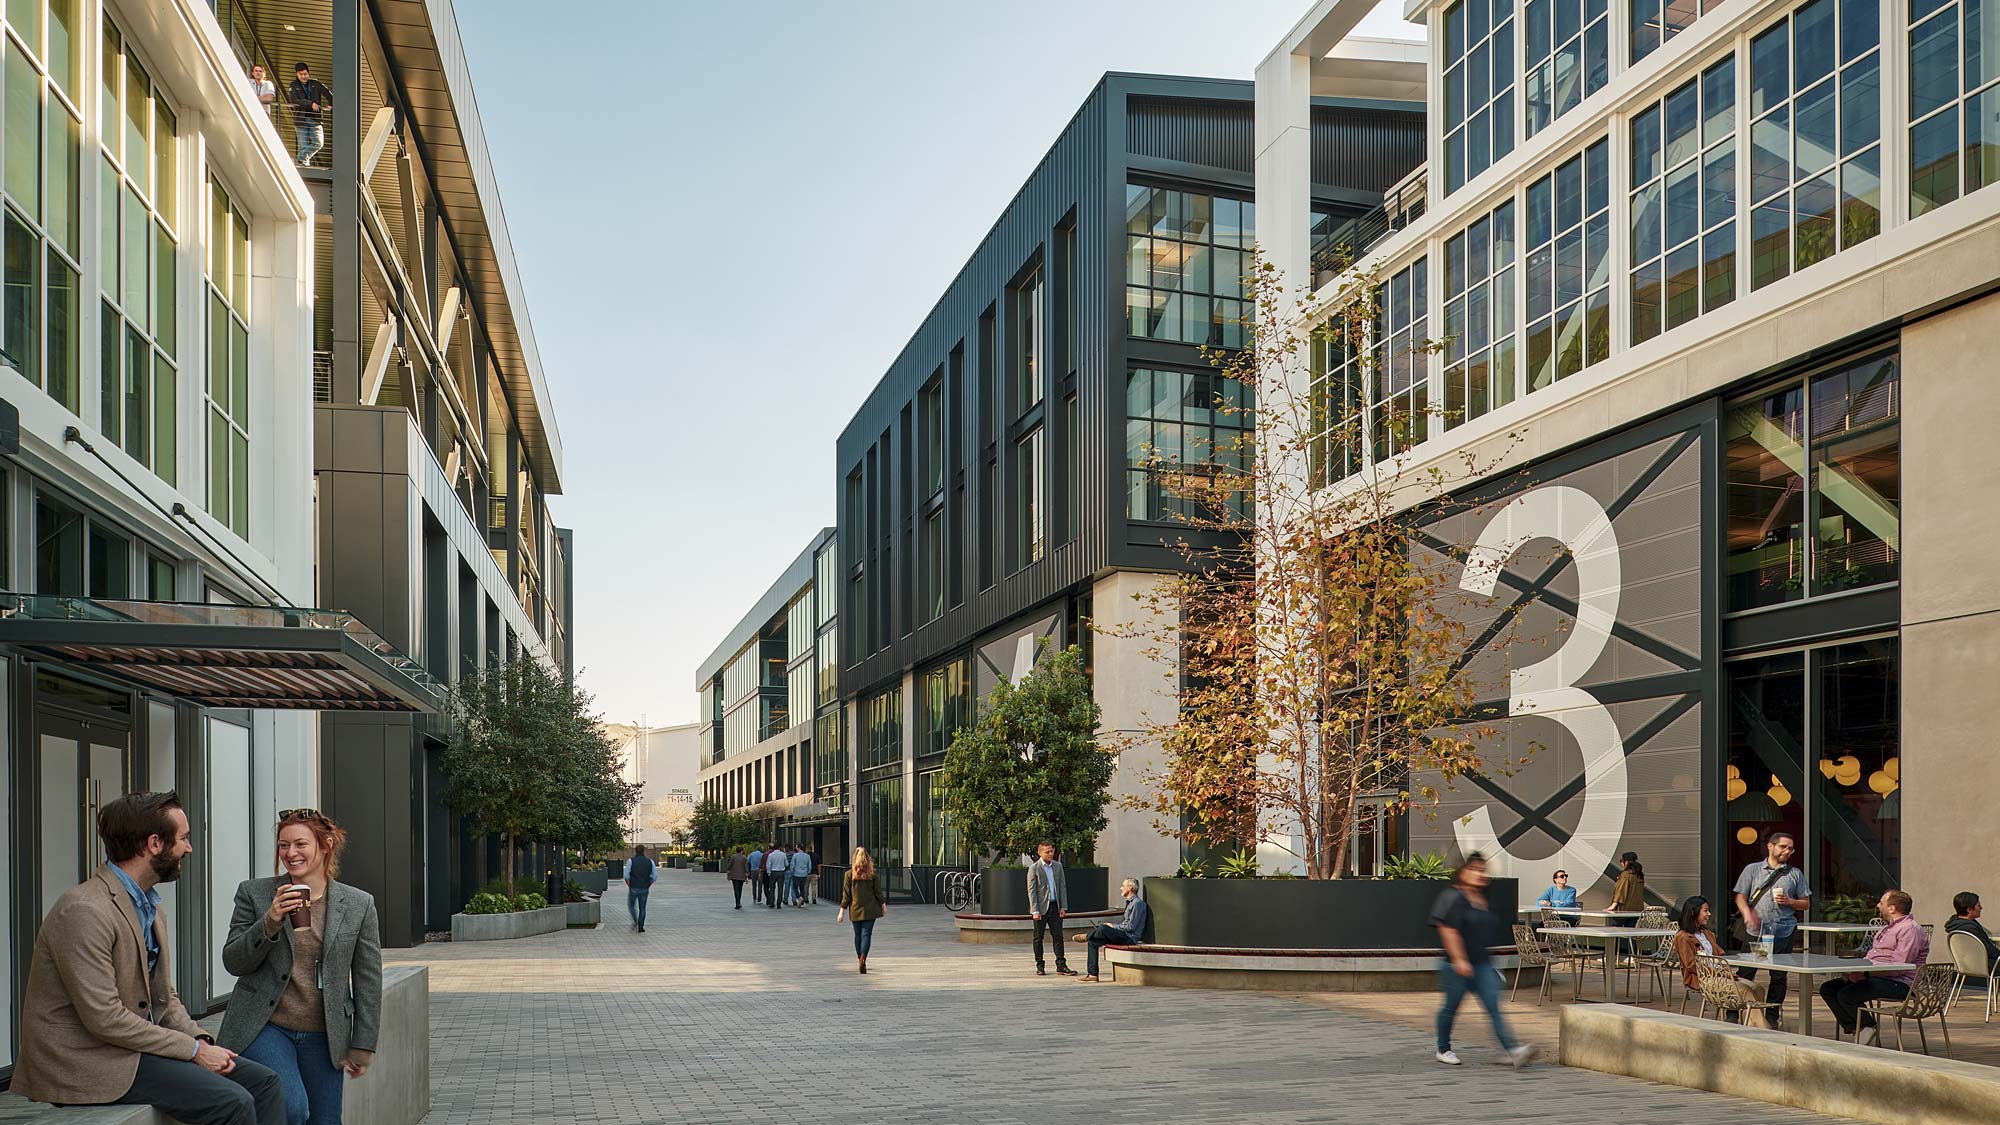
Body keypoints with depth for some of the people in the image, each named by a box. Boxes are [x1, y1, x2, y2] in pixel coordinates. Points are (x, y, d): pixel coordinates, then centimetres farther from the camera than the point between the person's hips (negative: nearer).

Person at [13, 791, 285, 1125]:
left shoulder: (150, 909, 13)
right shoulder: (85, 911, -19)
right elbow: (105, 1018, -23)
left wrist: (201, 1040, -3)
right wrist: (194, 1050, -17)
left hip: (138, 1044, 10)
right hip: (87, 1061, -10)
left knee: (263, 1083, 0)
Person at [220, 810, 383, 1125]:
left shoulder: (359, 905, 2)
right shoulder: (254, 893, 1)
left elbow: (368, 982, 5)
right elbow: (233, 963, 0)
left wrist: (363, 1046, 4)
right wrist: (270, 922, -17)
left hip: (323, 1037, 2)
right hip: (265, 1027, -2)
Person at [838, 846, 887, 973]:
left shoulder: (849, 874, -6)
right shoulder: (873, 874, -6)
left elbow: (846, 895, -4)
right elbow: (878, 892, -2)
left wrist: (842, 910, 2)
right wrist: (883, 905, 12)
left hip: (855, 910, 1)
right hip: (870, 910, -1)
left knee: (858, 935, 14)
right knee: (866, 934, -2)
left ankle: (860, 961, 25)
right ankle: (862, 960, -19)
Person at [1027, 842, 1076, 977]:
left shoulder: (1058, 866, 8)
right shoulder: (1034, 868, -6)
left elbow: (1062, 886, 10)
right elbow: (1031, 890, -9)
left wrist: (1063, 906, 2)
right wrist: (1035, 911, -14)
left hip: (1054, 906, 4)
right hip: (1041, 907, -4)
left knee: (1058, 936, 2)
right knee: (1038, 938, 4)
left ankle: (1061, 966, 4)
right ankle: (1040, 966, 11)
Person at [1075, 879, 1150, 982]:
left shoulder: (1137, 903, -12)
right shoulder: (1130, 903, 20)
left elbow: (1131, 927, -18)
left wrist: (1112, 926, -9)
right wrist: (1111, 926, 9)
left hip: (1130, 937, -10)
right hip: (1124, 935, 10)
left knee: (1102, 929, -27)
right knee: (1093, 942, -3)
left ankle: (1086, 936, 4)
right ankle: (1092, 974, -6)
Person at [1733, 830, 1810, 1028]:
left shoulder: (1795, 874, 12)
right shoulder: (1752, 870, 9)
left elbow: (1806, 903, 13)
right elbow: (1741, 896, 5)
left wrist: (1789, 901, -6)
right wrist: (1747, 914, -14)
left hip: (1783, 932, 1)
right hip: (1755, 931, -1)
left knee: (1779, 976, 5)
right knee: (1745, 974, -1)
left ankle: (1772, 1015, 15)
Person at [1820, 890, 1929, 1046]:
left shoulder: (1910, 929, -11)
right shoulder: (1886, 929, 23)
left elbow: (1899, 966, -20)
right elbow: (1870, 955, 26)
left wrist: (1865, 973, -21)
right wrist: (1855, 971, 5)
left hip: (1898, 983, -11)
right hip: (1875, 977, 11)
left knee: (1846, 994, -27)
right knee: (1827, 989, 0)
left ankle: (1869, 1031, -9)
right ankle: (1854, 1028, -7)